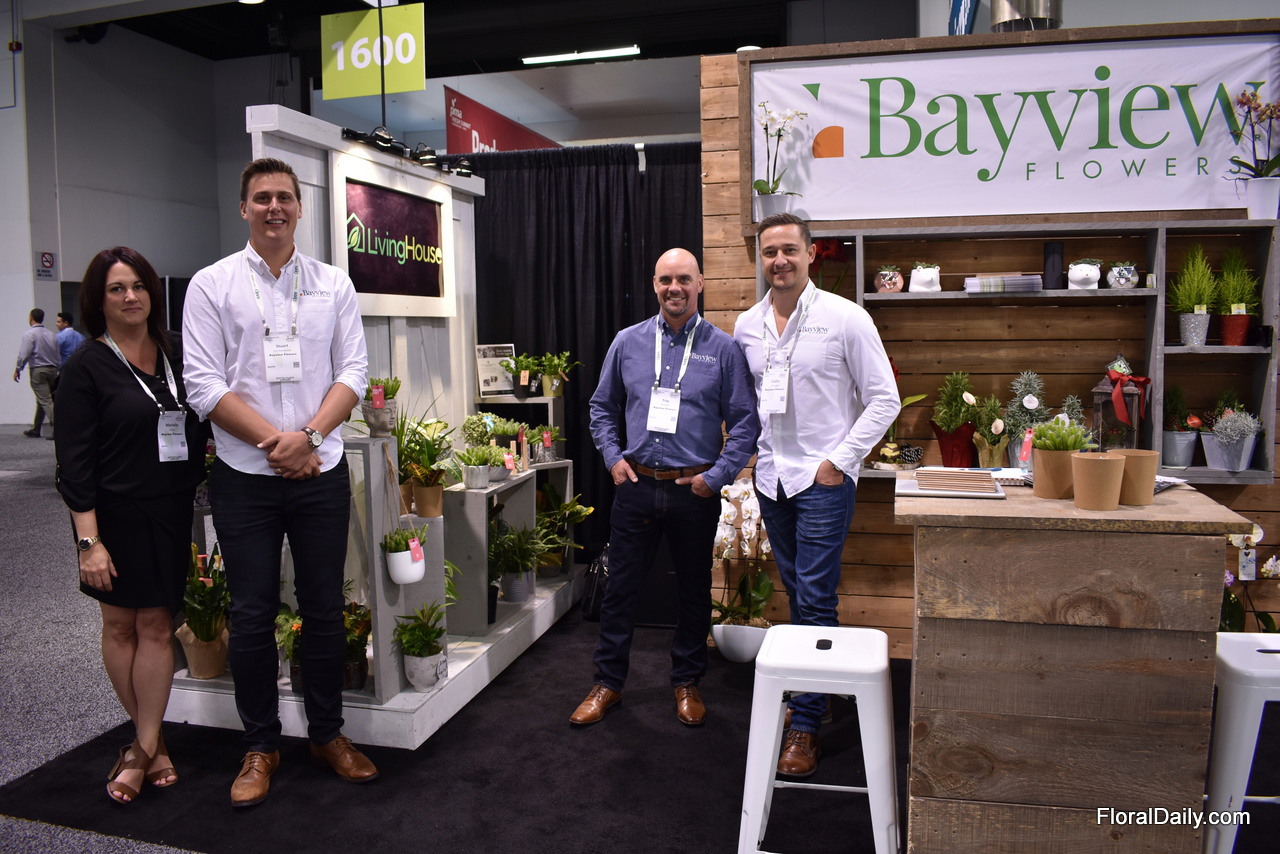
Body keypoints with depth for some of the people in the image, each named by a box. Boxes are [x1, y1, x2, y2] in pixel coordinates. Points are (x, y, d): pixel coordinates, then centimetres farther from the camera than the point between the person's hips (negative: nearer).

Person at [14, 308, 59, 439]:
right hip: (53, 369, 7)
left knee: (45, 401, -8)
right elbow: (58, 356, 13)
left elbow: (24, 354, -15)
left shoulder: (29, 334, -9)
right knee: (41, 401, 16)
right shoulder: (51, 334, 11)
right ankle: (35, 430, 25)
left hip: (38, 370, -7)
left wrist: (17, 369, -3)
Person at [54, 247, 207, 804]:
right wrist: (89, 540, -15)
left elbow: (197, 429, 16)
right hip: (116, 516, -3)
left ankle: (143, 748, 12)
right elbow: (74, 461, -9)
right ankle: (151, 741, 24)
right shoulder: (87, 366, -6)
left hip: (170, 513, 3)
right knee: (121, 626, 7)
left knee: (156, 626, 3)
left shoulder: (175, 355, 7)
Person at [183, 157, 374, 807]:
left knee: (324, 608, 9)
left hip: (321, 472, 1)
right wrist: (276, 442, -13)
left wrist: (307, 434, -13)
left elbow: (354, 371, 2)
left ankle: (327, 733, 26)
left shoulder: (334, 284, 7)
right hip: (245, 478, -1)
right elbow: (204, 385, -5)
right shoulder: (212, 285, 2)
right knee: (251, 615, 6)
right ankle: (260, 746, 23)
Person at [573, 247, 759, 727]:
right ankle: (608, 682, 24)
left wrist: (716, 477, -10)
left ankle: (687, 683, 30)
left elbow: (745, 422, -3)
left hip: (695, 491, -1)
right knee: (621, 586, 8)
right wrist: (613, 457, 1)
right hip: (636, 486, 1)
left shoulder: (722, 349, -2)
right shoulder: (628, 343, 4)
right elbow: (603, 408, 14)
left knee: (694, 590, 12)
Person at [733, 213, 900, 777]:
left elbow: (884, 400, -6)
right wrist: (752, 449, 9)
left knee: (816, 600, -5)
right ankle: (809, 690, 31)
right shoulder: (746, 326, 6)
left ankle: (805, 726, 4)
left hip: (823, 478, -5)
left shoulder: (845, 318, -9)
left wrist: (840, 461, -11)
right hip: (771, 477, 5)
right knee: (796, 594, 15)